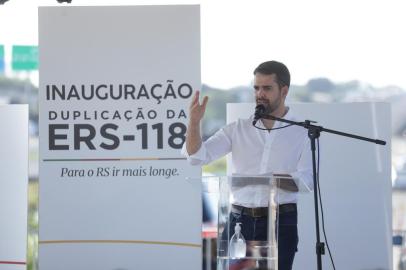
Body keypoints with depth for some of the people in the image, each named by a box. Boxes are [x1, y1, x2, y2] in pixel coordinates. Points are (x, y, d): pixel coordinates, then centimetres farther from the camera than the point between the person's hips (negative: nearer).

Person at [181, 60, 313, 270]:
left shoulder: (303, 132, 2)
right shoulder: (238, 129, 10)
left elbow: (307, 179, -8)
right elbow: (197, 156, 2)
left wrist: (280, 180, -27)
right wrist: (194, 122, -15)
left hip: (280, 222, -2)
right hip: (240, 220, 2)